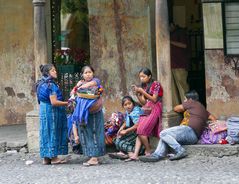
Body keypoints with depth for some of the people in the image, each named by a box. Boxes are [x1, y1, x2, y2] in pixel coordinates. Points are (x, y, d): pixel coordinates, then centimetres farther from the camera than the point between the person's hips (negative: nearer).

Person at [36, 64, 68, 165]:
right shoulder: (51, 85, -17)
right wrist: (67, 103, -15)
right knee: (53, 133, -1)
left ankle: (46, 158, 15)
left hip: (44, 110, 9)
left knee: (46, 134, 11)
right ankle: (53, 157, 5)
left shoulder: (42, 84, 11)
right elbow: (54, 102, -23)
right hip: (52, 112, -9)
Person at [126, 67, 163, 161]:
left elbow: (154, 99, -8)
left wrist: (143, 92, -12)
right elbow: (143, 102, 12)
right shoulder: (144, 86, 16)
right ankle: (135, 155, -13)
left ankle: (148, 151, -1)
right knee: (139, 132, -7)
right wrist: (137, 93, -2)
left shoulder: (156, 84, -2)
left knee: (141, 131, -17)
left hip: (154, 110, -6)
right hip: (145, 110, 7)